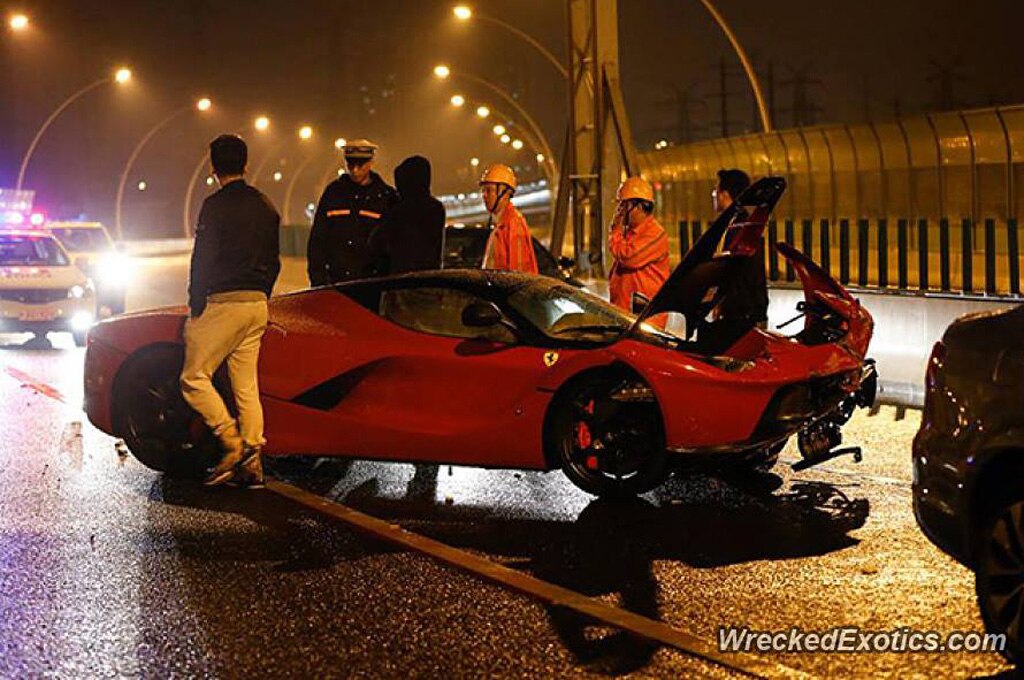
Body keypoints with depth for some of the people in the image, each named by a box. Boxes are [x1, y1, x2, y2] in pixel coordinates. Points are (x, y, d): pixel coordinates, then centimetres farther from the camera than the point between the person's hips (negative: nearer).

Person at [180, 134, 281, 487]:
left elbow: (203, 259, -12)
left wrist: (196, 306, -5)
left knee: (194, 378, 0)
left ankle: (234, 445, -10)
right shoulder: (265, 207, 14)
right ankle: (252, 465, 6)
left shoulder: (216, 205, -9)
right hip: (258, 305, 7)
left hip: (225, 302, -7)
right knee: (246, 387, 9)